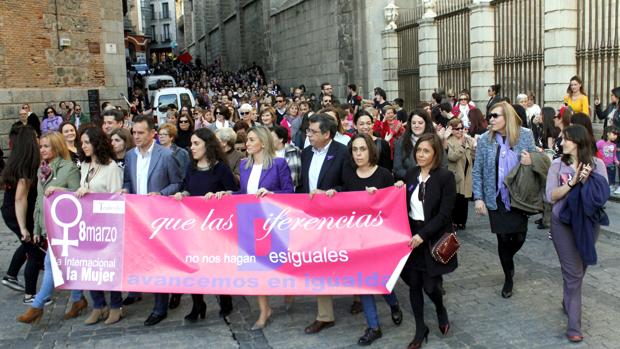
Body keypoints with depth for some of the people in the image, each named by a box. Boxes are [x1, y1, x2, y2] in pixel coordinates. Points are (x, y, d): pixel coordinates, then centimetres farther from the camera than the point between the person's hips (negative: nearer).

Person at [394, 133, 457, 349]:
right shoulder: (411, 174, 4)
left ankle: (441, 310, 35)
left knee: (430, 285, 0)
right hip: (411, 237, 4)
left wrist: (422, 236, -19)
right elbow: (404, 205, 10)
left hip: (433, 239, -4)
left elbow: (445, 214, -15)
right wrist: (399, 190, -9)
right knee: (414, 285, 7)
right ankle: (420, 329, 24)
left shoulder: (445, 177, -11)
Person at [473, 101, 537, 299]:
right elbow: (477, 171, 0)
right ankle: (508, 278, 27)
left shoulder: (525, 135, -4)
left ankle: (508, 259, 41)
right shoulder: (485, 140, -4)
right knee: (503, 238, 5)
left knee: (519, 236, 5)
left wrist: (531, 162, -18)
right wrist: (478, 198, -6)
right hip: (497, 198, 0)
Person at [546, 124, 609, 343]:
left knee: (579, 269, 16)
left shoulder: (597, 165, -2)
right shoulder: (558, 165, -4)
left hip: (589, 223, 2)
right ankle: (574, 325, 3)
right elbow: (551, 196, -10)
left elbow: (602, 196, -7)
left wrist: (587, 182, -21)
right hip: (564, 223, -2)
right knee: (574, 273, -3)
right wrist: (573, 182, -19)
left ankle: (568, 302, 42)